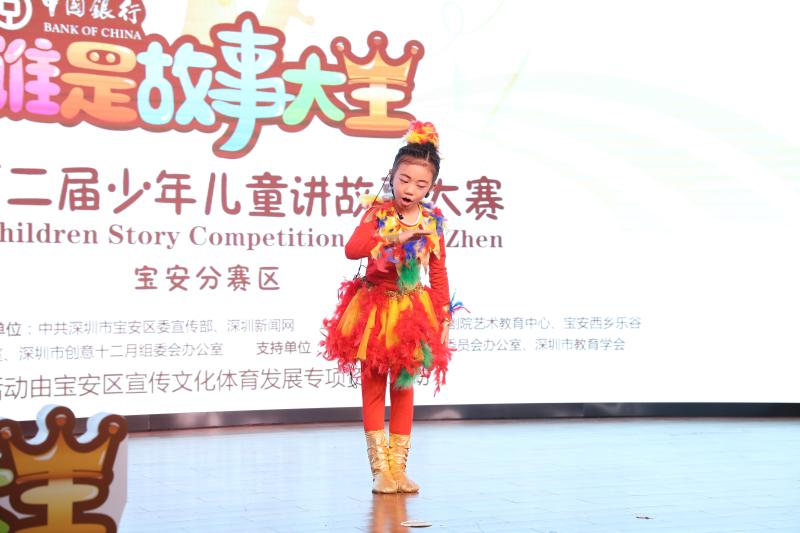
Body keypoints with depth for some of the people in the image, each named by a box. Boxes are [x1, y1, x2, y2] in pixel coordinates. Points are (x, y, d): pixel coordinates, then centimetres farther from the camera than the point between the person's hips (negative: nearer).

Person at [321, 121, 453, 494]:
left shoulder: (432, 222, 0)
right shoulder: (378, 212, -9)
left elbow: (438, 274, 5)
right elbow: (352, 249, -25)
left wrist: (444, 316, 1)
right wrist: (392, 236, -33)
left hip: (412, 311, 3)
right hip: (375, 306, -2)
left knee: (404, 388, 8)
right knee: (373, 387, 2)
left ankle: (398, 467, 16)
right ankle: (380, 467, 9)